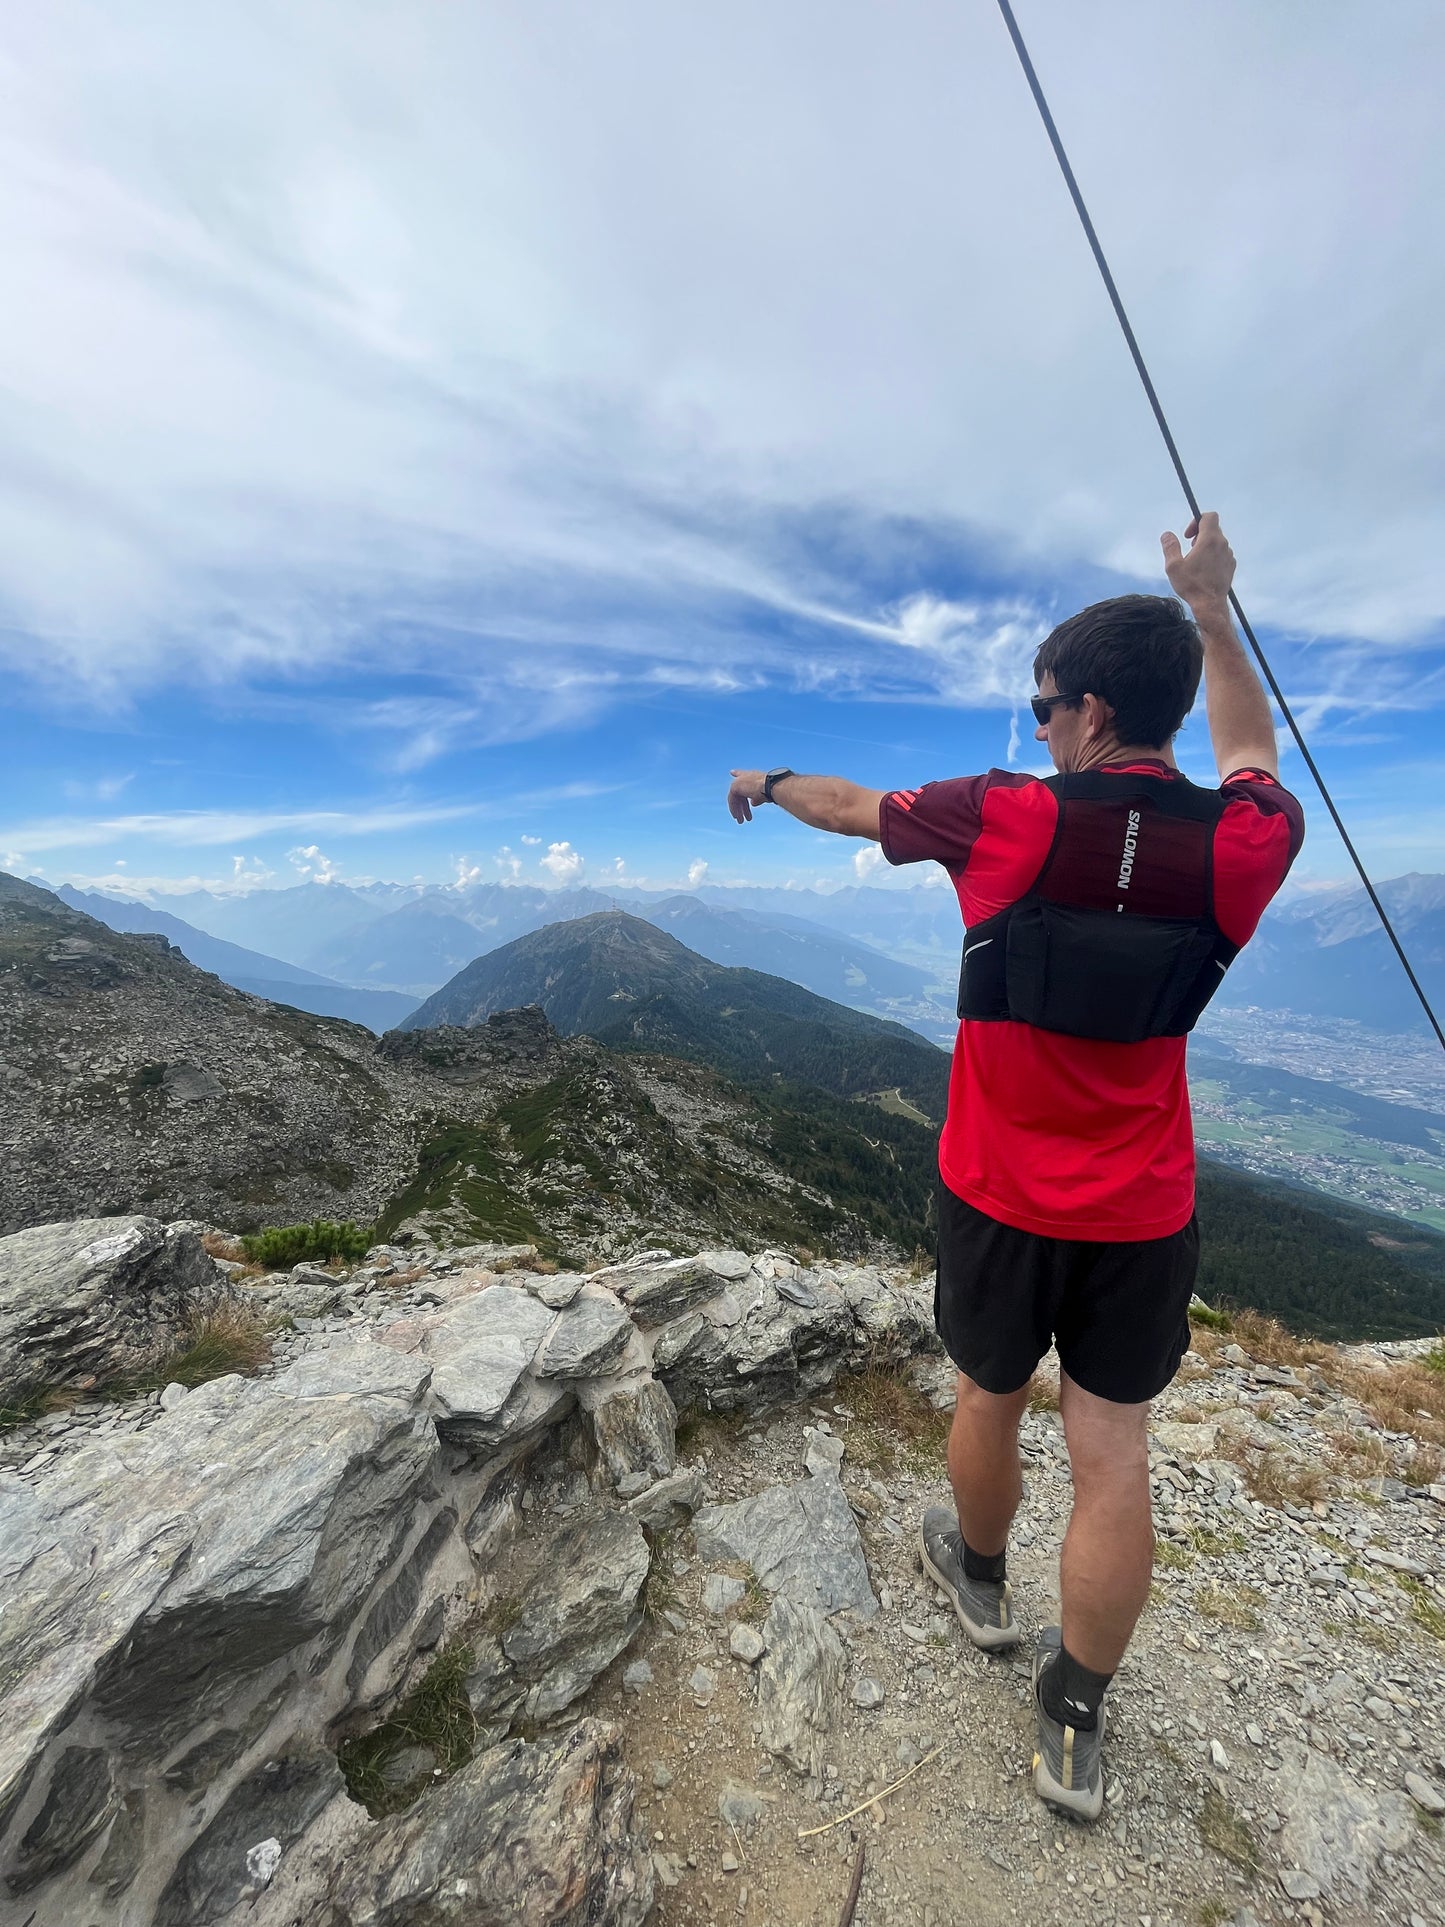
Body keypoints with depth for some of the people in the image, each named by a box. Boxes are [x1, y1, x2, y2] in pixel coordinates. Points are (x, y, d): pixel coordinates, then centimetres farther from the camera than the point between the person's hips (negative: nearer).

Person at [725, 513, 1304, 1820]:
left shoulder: (1005, 820, -16)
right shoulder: (1242, 847, -8)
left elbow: (851, 809, 2)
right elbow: (1252, 753, 18)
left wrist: (767, 783, 22)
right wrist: (1210, 607, 24)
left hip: (999, 1198, -1)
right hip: (1143, 1216, 2)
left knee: (990, 1402, 24)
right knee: (1114, 1456, 16)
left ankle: (980, 1578, 52)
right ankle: (1074, 1727, 37)